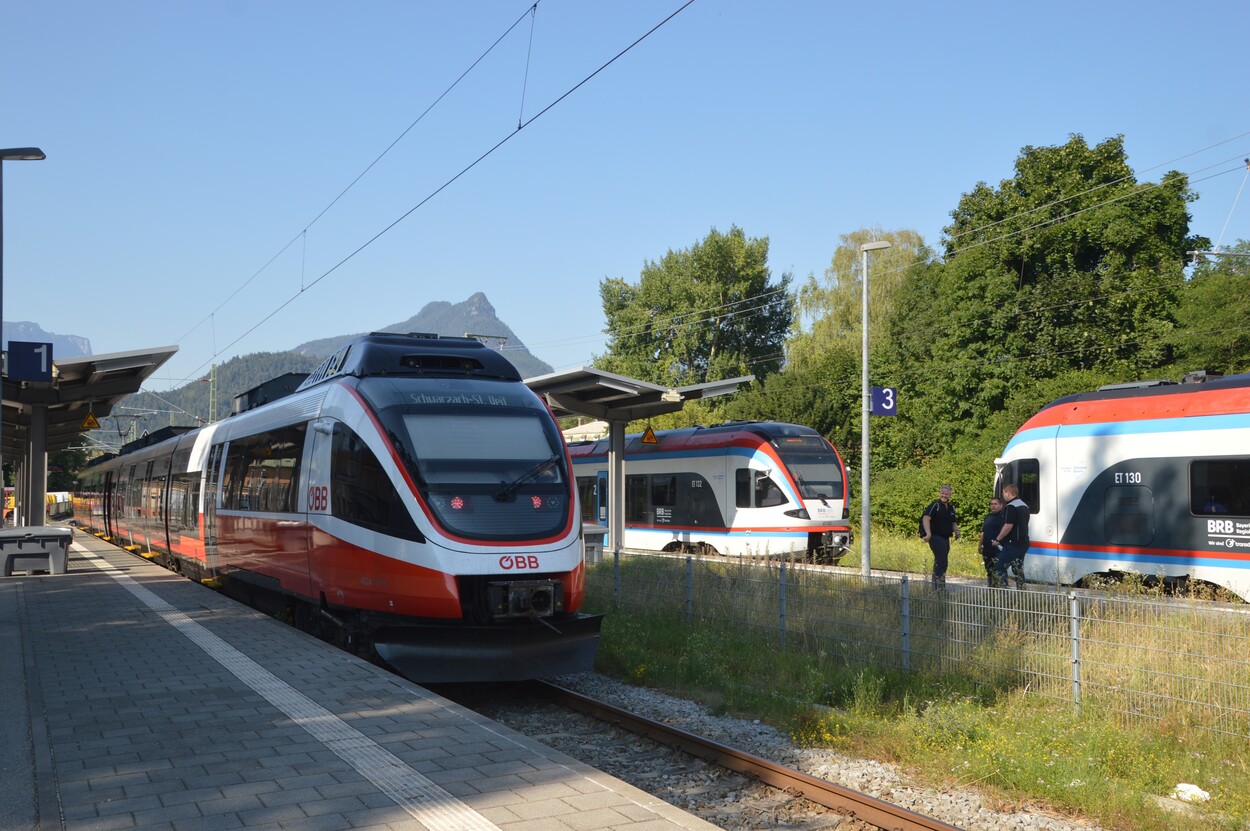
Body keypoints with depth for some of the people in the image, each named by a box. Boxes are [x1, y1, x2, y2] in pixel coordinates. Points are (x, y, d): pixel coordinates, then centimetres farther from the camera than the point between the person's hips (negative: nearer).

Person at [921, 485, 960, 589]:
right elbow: (926, 518, -21)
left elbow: (953, 523, 28)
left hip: (946, 539, 9)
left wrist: (956, 531, 5)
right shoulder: (935, 505, -8)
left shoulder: (951, 508, 16)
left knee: (939, 563, 15)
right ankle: (940, 587, -13)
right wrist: (928, 533, -31)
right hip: (936, 537, -9)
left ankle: (935, 587, 24)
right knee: (941, 562, -15)